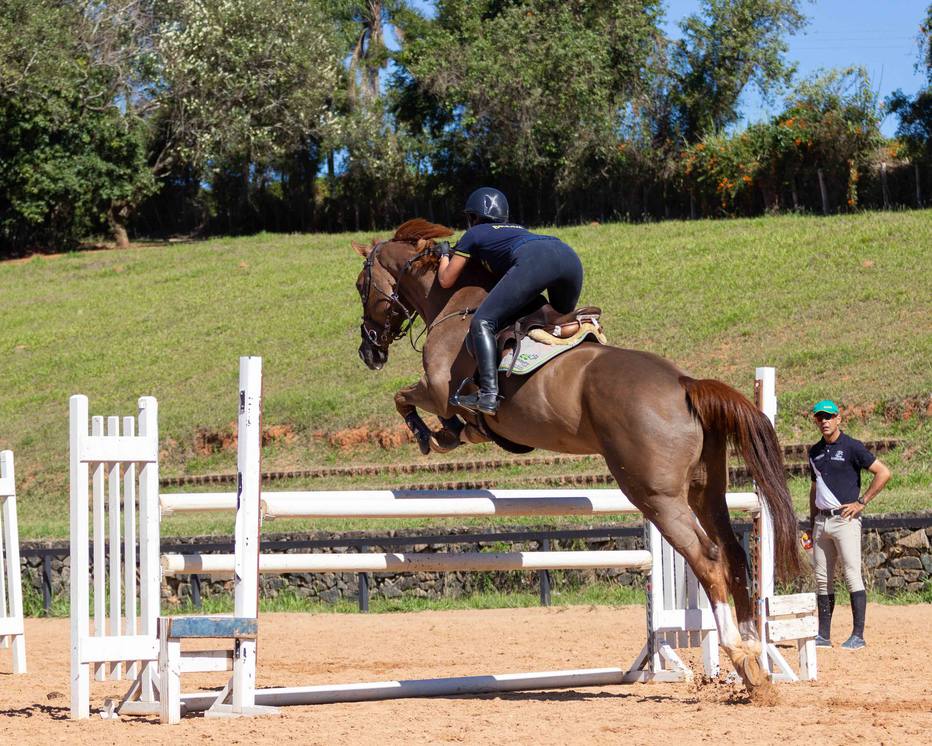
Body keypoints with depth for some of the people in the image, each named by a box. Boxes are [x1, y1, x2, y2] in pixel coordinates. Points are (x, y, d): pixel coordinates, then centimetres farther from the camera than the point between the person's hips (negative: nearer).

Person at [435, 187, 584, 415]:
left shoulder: (473, 235, 27)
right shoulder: (518, 229, 42)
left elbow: (446, 280, 32)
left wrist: (445, 255, 50)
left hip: (534, 261, -7)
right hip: (570, 257, 7)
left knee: (482, 323, -7)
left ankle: (489, 395, -23)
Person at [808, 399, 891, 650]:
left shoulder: (851, 447, -6)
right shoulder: (815, 452, 15)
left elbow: (883, 472, -10)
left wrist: (861, 502, -11)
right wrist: (812, 523, 20)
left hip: (845, 519, -7)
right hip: (822, 521, 7)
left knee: (852, 575, -10)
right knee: (822, 579, 7)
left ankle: (858, 636, -12)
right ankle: (823, 635, 11)